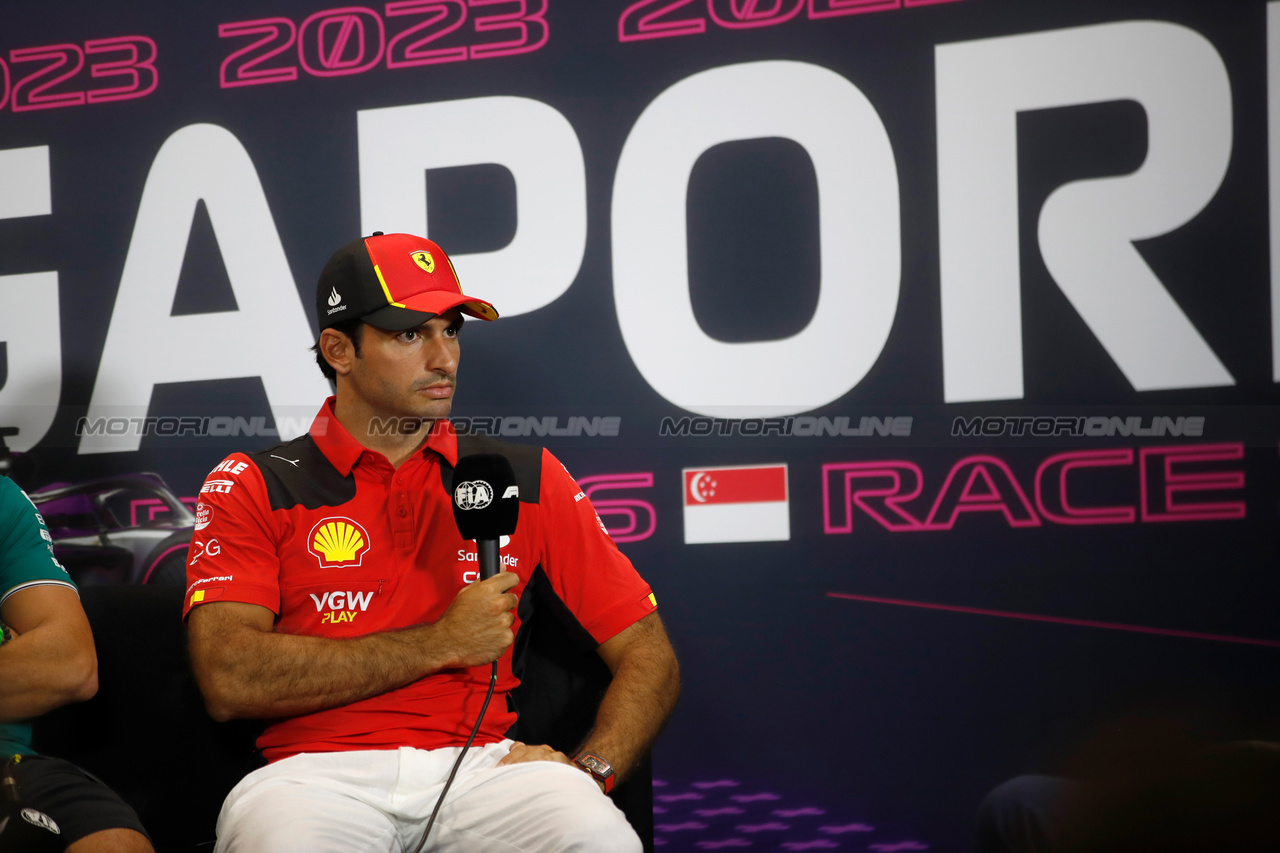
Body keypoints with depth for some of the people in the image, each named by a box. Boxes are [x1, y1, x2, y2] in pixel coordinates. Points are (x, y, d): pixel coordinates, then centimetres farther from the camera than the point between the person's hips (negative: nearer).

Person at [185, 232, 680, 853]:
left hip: (482, 765, 2)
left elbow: (648, 655, 14)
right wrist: (443, 643, -4)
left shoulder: (527, 481, 16)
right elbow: (229, 680, -6)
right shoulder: (251, 487, 9)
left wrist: (589, 770, -7)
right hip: (320, 774, -1)